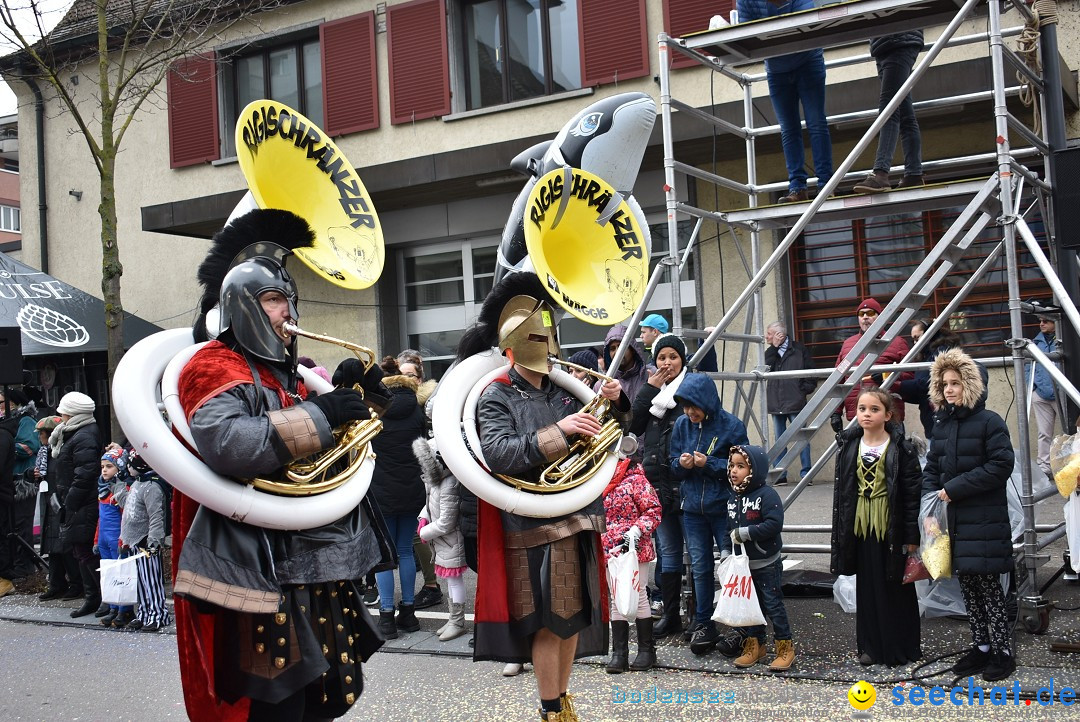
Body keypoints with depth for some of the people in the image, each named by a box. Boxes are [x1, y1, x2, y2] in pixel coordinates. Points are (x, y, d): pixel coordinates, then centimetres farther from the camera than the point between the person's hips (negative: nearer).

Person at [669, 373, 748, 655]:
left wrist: (709, 464, -19)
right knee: (700, 567, 10)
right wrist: (681, 463, -13)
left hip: (724, 507, -4)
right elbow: (672, 464, 10)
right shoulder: (682, 425, 3)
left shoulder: (731, 426, -9)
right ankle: (703, 626, 20)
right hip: (692, 508, 4)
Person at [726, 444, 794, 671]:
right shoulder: (734, 498, 7)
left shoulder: (767, 495, -16)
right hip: (742, 564, 7)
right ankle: (754, 646, 26)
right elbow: (729, 529, 13)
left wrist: (745, 533, -23)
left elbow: (774, 524, -26)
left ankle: (785, 647, 12)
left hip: (766, 564, -7)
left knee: (773, 605, 0)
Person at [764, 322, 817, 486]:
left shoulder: (799, 349, 0)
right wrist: (773, 348, -7)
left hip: (795, 403, -5)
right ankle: (780, 475, 12)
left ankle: (805, 473, 3)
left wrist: (803, 390, -8)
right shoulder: (770, 352, 13)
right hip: (776, 404, 5)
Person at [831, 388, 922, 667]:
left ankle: (901, 646, 17)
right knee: (867, 588, 10)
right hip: (860, 526, 4)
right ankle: (871, 646, 20)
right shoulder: (849, 447, 5)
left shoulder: (901, 448, -7)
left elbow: (913, 493, -7)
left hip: (891, 526, -4)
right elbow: (841, 490, 9)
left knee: (897, 588, 6)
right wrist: (841, 531, 7)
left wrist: (912, 536, -10)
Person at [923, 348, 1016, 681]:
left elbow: (1001, 465, -16)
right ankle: (982, 647, 23)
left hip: (984, 520, -6)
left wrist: (954, 488, -16)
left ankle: (1003, 651, 9)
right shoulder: (941, 425, 11)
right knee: (967, 585, 12)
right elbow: (931, 469, 13)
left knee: (987, 585, -3)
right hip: (951, 519, 6)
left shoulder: (989, 422, -8)